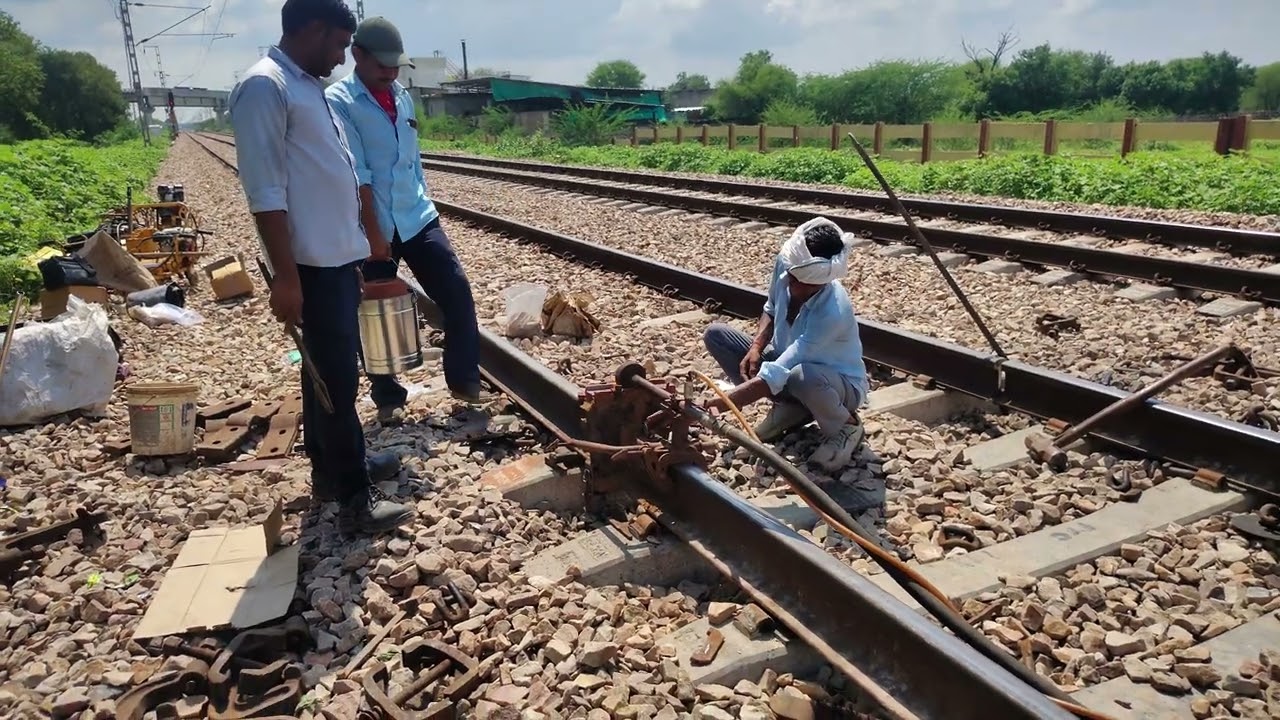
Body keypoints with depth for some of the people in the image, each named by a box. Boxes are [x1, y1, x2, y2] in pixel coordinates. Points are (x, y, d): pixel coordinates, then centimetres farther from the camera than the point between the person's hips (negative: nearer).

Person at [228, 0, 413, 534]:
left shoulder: (309, 86, 16)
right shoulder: (265, 88, -14)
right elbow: (266, 191, -20)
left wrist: (362, 244, 21)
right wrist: (285, 275, -22)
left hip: (339, 255, 10)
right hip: (313, 262, -10)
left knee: (331, 370, 17)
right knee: (336, 376, -5)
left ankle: (330, 467, 30)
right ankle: (354, 498, 3)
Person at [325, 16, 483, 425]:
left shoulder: (402, 97, 12)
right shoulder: (338, 102, -8)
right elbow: (356, 173, -15)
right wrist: (373, 231, -18)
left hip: (417, 217, 5)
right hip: (374, 227, -5)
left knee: (456, 291, -1)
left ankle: (464, 380, 12)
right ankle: (388, 399, 19)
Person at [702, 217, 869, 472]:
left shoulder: (832, 312, -38)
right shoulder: (784, 264, -19)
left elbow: (774, 376, -41)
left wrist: (710, 408, -46)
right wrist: (756, 348, -15)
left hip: (840, 382, -6)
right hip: (788, 360, 7)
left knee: (803, 377, -44)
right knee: (715, 334, -7)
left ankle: (845, 427, -8)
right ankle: (790, 407, 0)